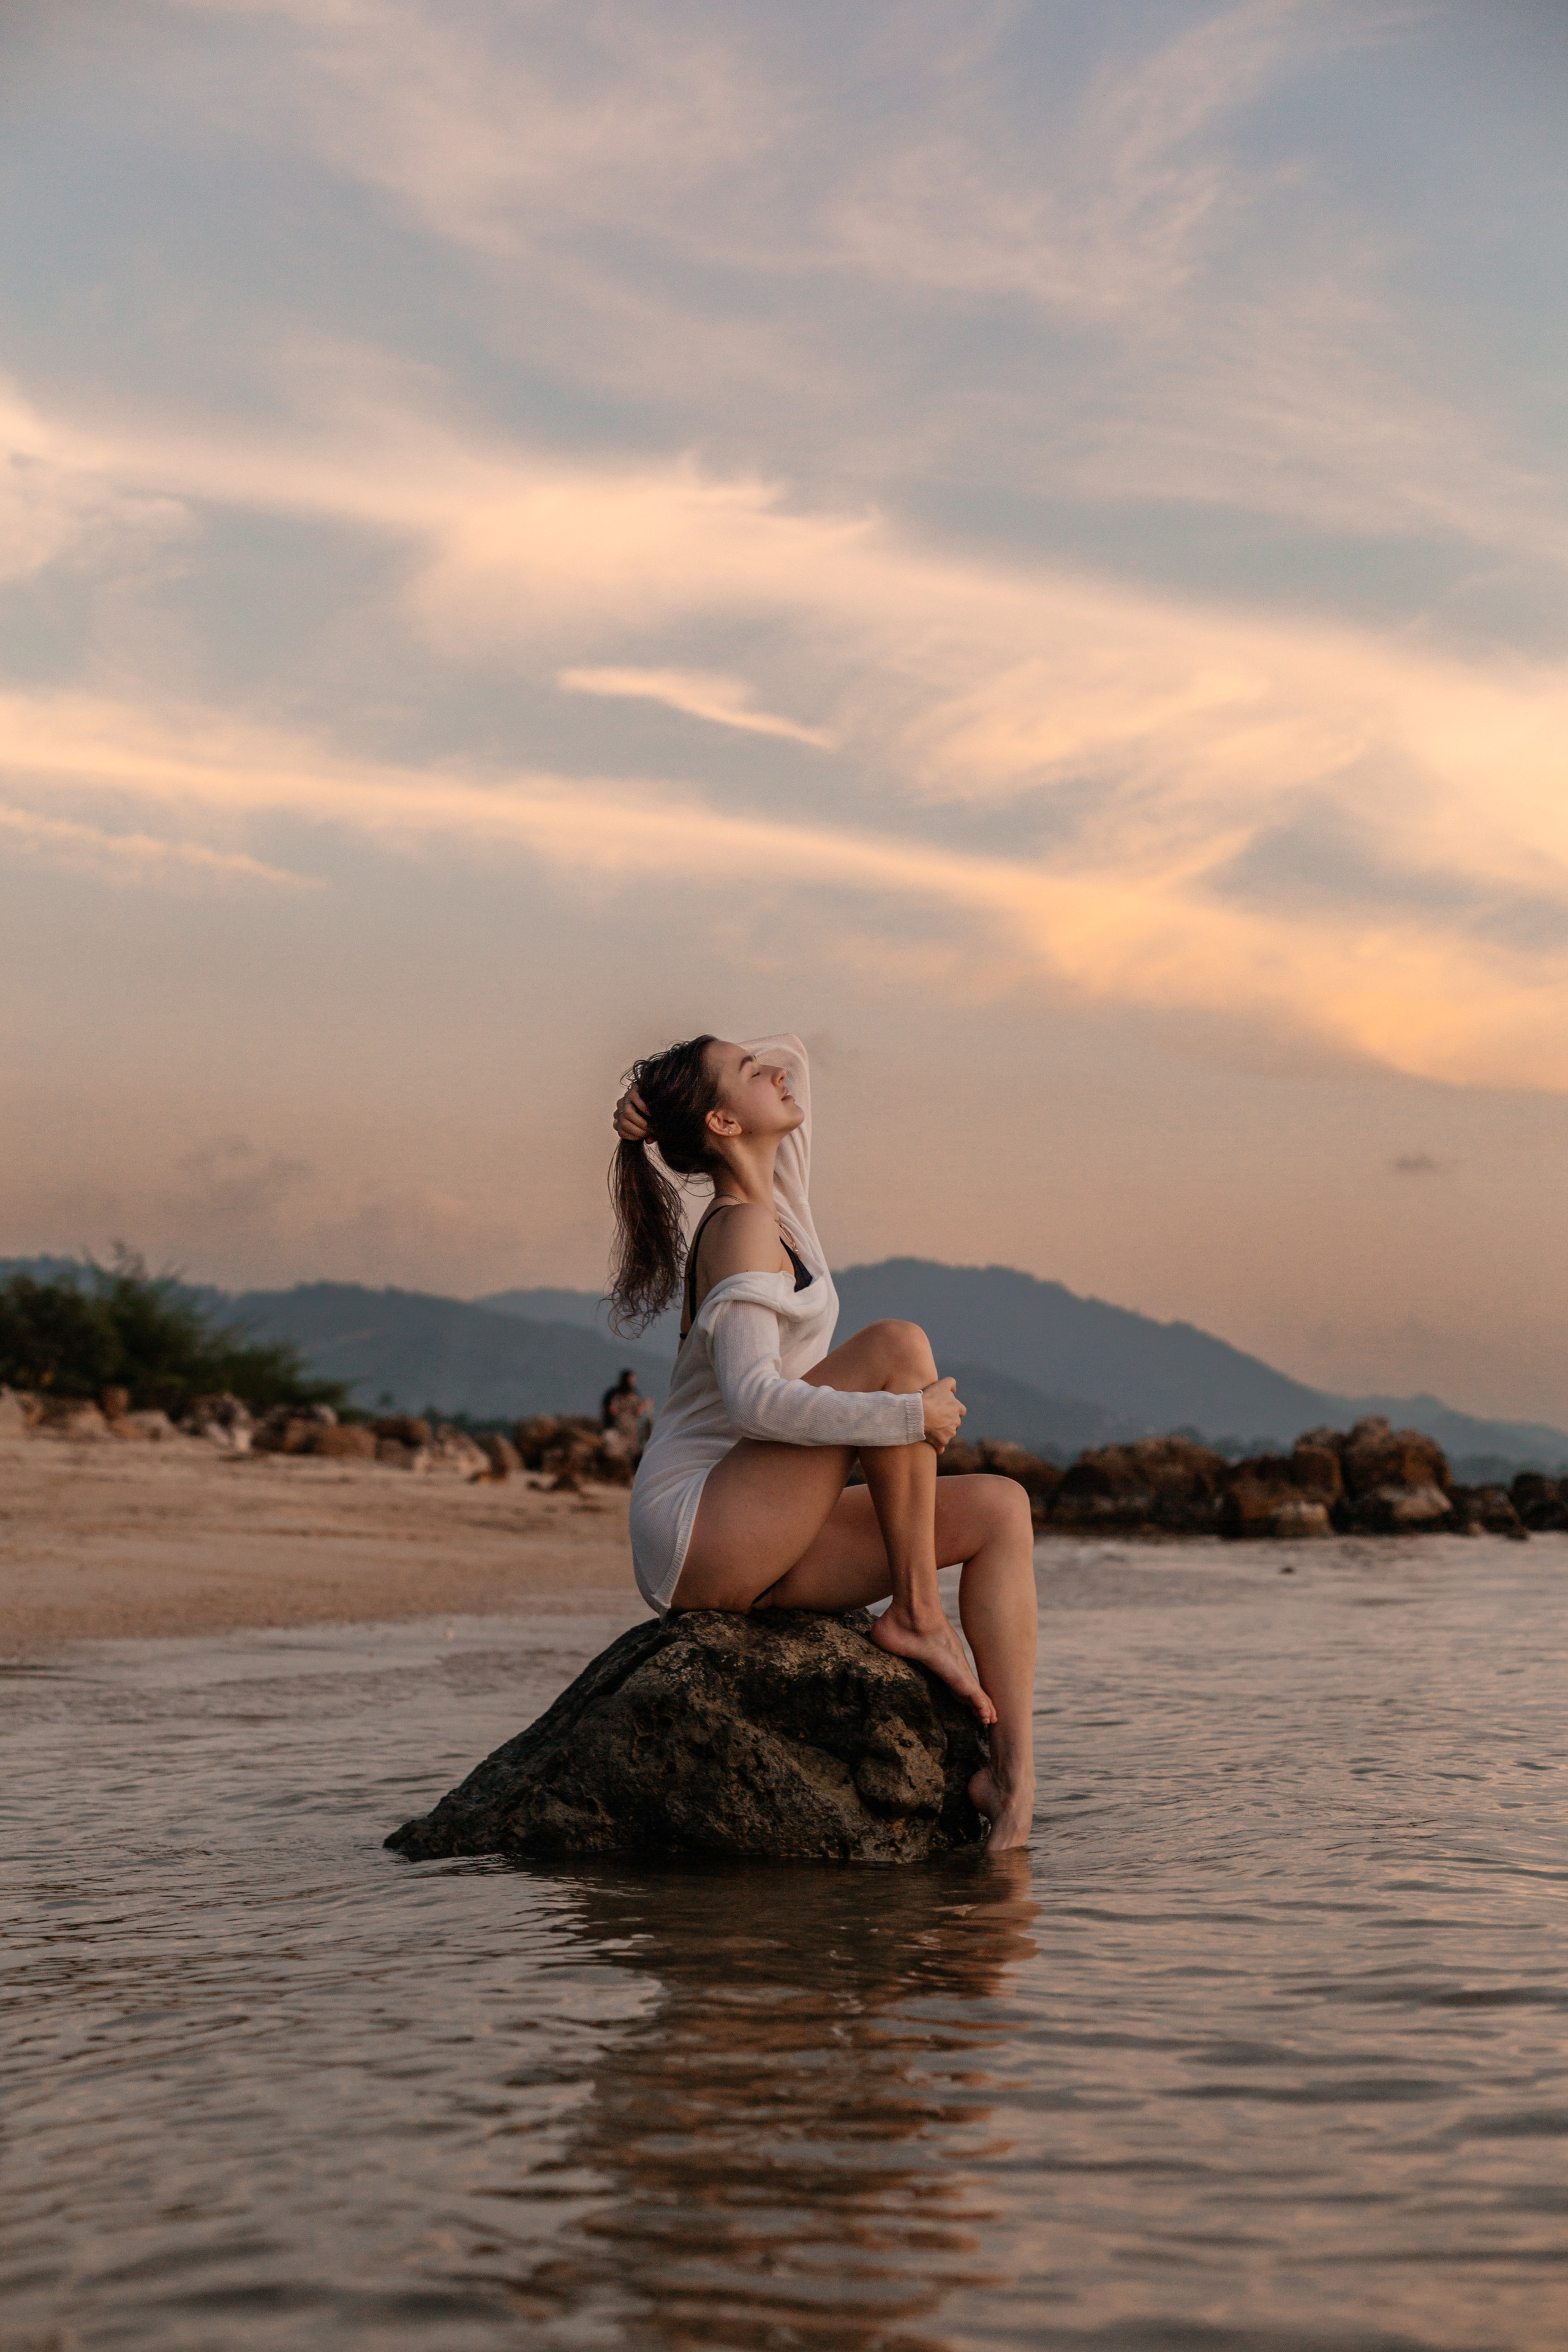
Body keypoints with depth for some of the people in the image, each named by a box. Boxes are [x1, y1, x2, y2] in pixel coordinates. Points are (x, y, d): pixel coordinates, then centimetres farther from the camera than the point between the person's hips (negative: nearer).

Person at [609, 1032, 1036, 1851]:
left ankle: (1011, 1764, -15)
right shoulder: (744, 1232, -14)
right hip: (700, 1537, -9)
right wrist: (911, 1415, -24)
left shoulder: (777, 1203, 13)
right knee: (897, 1347, -19)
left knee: (1002, 1510, -4)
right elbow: (753, 1401, -26)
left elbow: (792, 1054, 28)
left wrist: (664, 1097, 11)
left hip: (762, 1549, 9)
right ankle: (916, 1614, -12)